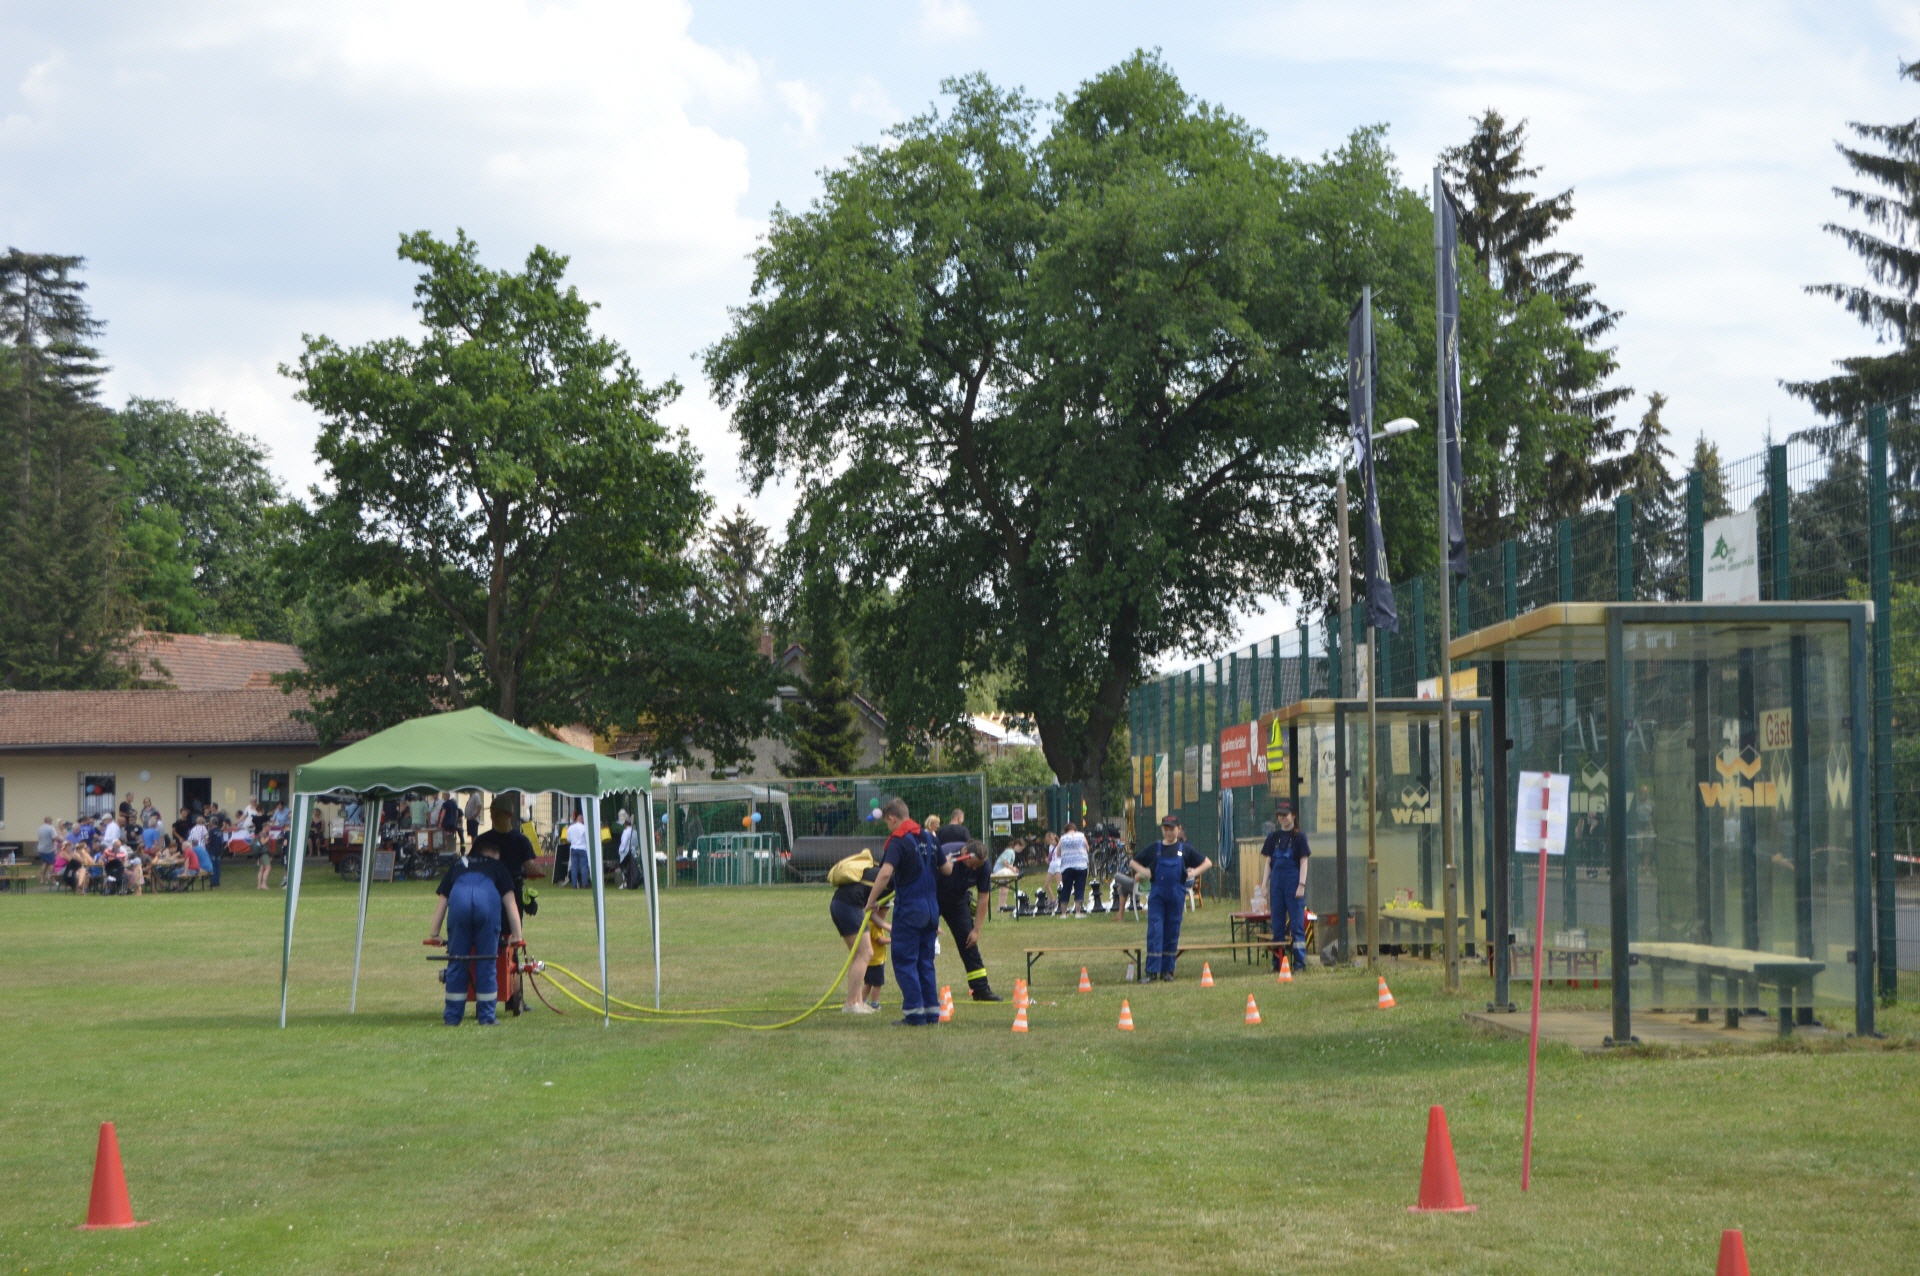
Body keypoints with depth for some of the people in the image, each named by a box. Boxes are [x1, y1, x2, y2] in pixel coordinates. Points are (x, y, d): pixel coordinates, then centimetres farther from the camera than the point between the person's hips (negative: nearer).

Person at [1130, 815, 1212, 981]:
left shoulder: (1184, 849, 5)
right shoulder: (1154, 849, 7)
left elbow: (1207, 863, 10)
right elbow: (1134, 862, 17)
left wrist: (1193, 874, -3)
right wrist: (1144, 872, 0)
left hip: (1177, 896, 0)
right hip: (1157, 895, 0)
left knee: (1172, 933, 4)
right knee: (1154, 930, -8)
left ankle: (1167, 971, 12)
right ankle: (1152, 971, -9)